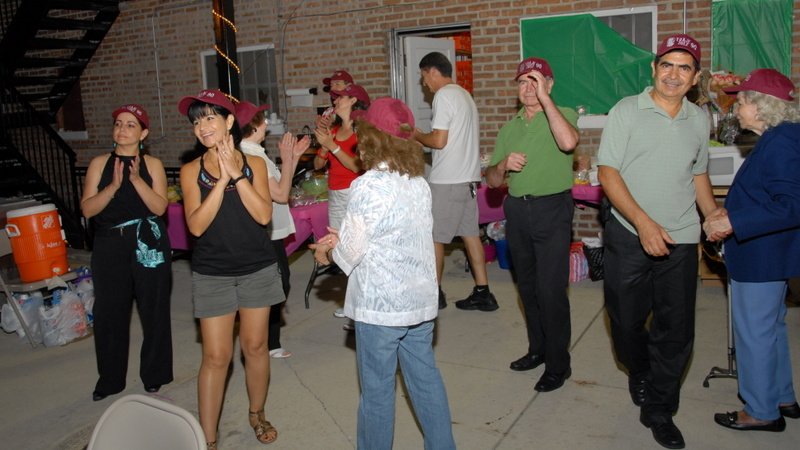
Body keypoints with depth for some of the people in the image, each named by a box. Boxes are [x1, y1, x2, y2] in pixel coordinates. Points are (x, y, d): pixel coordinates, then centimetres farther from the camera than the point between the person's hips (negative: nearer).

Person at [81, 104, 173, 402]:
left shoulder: (152, 164, 2)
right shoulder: (100, 163, 5)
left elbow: (160, 207, -9)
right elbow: (87, 209, -3)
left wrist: (136, 179, -19)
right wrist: (114, 186, -17)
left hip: (148, 245, -1)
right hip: (109, 246, 1)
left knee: (154, 310, 6)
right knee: (109, 313, 6)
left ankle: (154, 376, 23)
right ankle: (110, 379, 23)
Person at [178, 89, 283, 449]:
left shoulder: (254, 163, 0)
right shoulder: (191, 171, -2)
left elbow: (263, 215, -12)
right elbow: (196, 225, -14)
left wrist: (237, 174, -18)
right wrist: (222, 179, -19)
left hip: (257, 269, 1)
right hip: (212, 274, -1)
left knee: (255, 347, 13)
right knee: (216, 356, 0)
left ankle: (257, 414, 33)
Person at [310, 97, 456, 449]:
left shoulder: (368, 186, -17)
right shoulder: (419, 183, 4)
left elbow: (351, 251, -11)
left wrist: (327, 253, 10)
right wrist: (345, 237, 12)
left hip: (381, 304, -7)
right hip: (420, 298, 7)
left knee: (377, 389, 7)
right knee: (425, 378, 18)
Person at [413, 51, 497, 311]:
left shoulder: (444, 96, -11)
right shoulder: (464, 95, 17)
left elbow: (439, 141, -17)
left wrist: (417, 136, 1)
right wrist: (422, 139, 17)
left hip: (446, 181, -9)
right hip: (468, 177, 9)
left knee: (434, 237, 2)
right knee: (470, 233, 10)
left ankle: (434, 294, 12)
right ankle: (482, 293, 13)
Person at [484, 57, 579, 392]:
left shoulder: (563, 114, -2)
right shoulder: (509, 128, 14)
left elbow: (568, 142, -28)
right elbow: (492, 180, 13)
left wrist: (545, 99, -21)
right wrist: (503, 165, -10)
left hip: (552, 209, -6)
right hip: (517, 210, 6)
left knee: (551, 289, -6)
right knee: (527, 286, 15)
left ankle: (558, 364, 7)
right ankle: (537, 349, 31)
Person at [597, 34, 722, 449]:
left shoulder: (699, 120, 8)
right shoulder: (627, 111, -5)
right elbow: (607, 172, -10)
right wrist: (644, 222, -20)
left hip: (680, 241, 3)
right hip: (629, 236, -3)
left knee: (676, 331, 5)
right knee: (626, 321, 8)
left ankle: (658, 409, 23)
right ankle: (639, 373, 40)